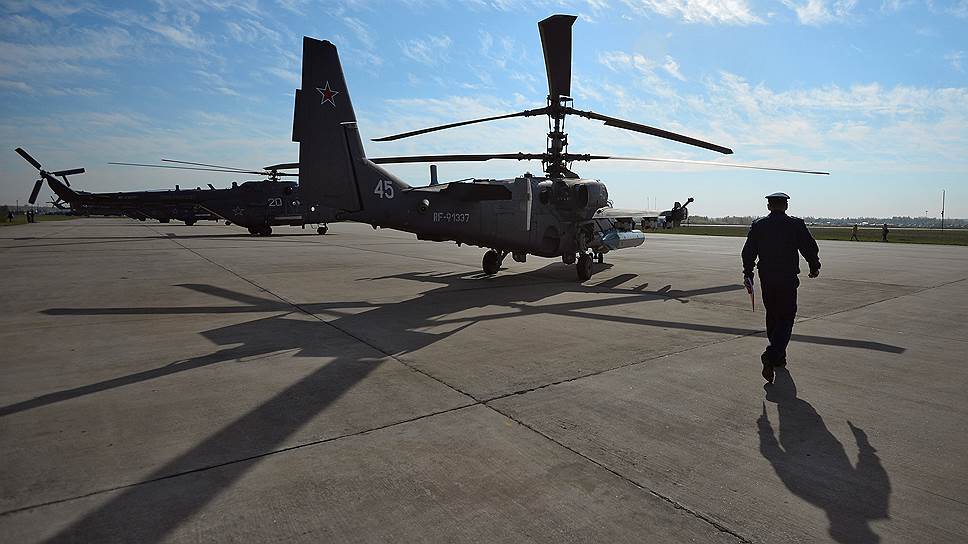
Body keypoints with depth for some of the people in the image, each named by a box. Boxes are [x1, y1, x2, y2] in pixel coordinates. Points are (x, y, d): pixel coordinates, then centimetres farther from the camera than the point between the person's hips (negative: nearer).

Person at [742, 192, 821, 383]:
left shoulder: (758, 225, 3)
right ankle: (772, 354, -19)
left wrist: (747, 273, 15)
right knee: (786, 318, 0)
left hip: (766, 279, 4)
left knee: (772, 316, 17)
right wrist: (814, 267, 16)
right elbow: (810, 248, -1)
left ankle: (778, 356, 27)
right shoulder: (796, 224, -5)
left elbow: (748, 251, 5)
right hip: (788, 279, -4)